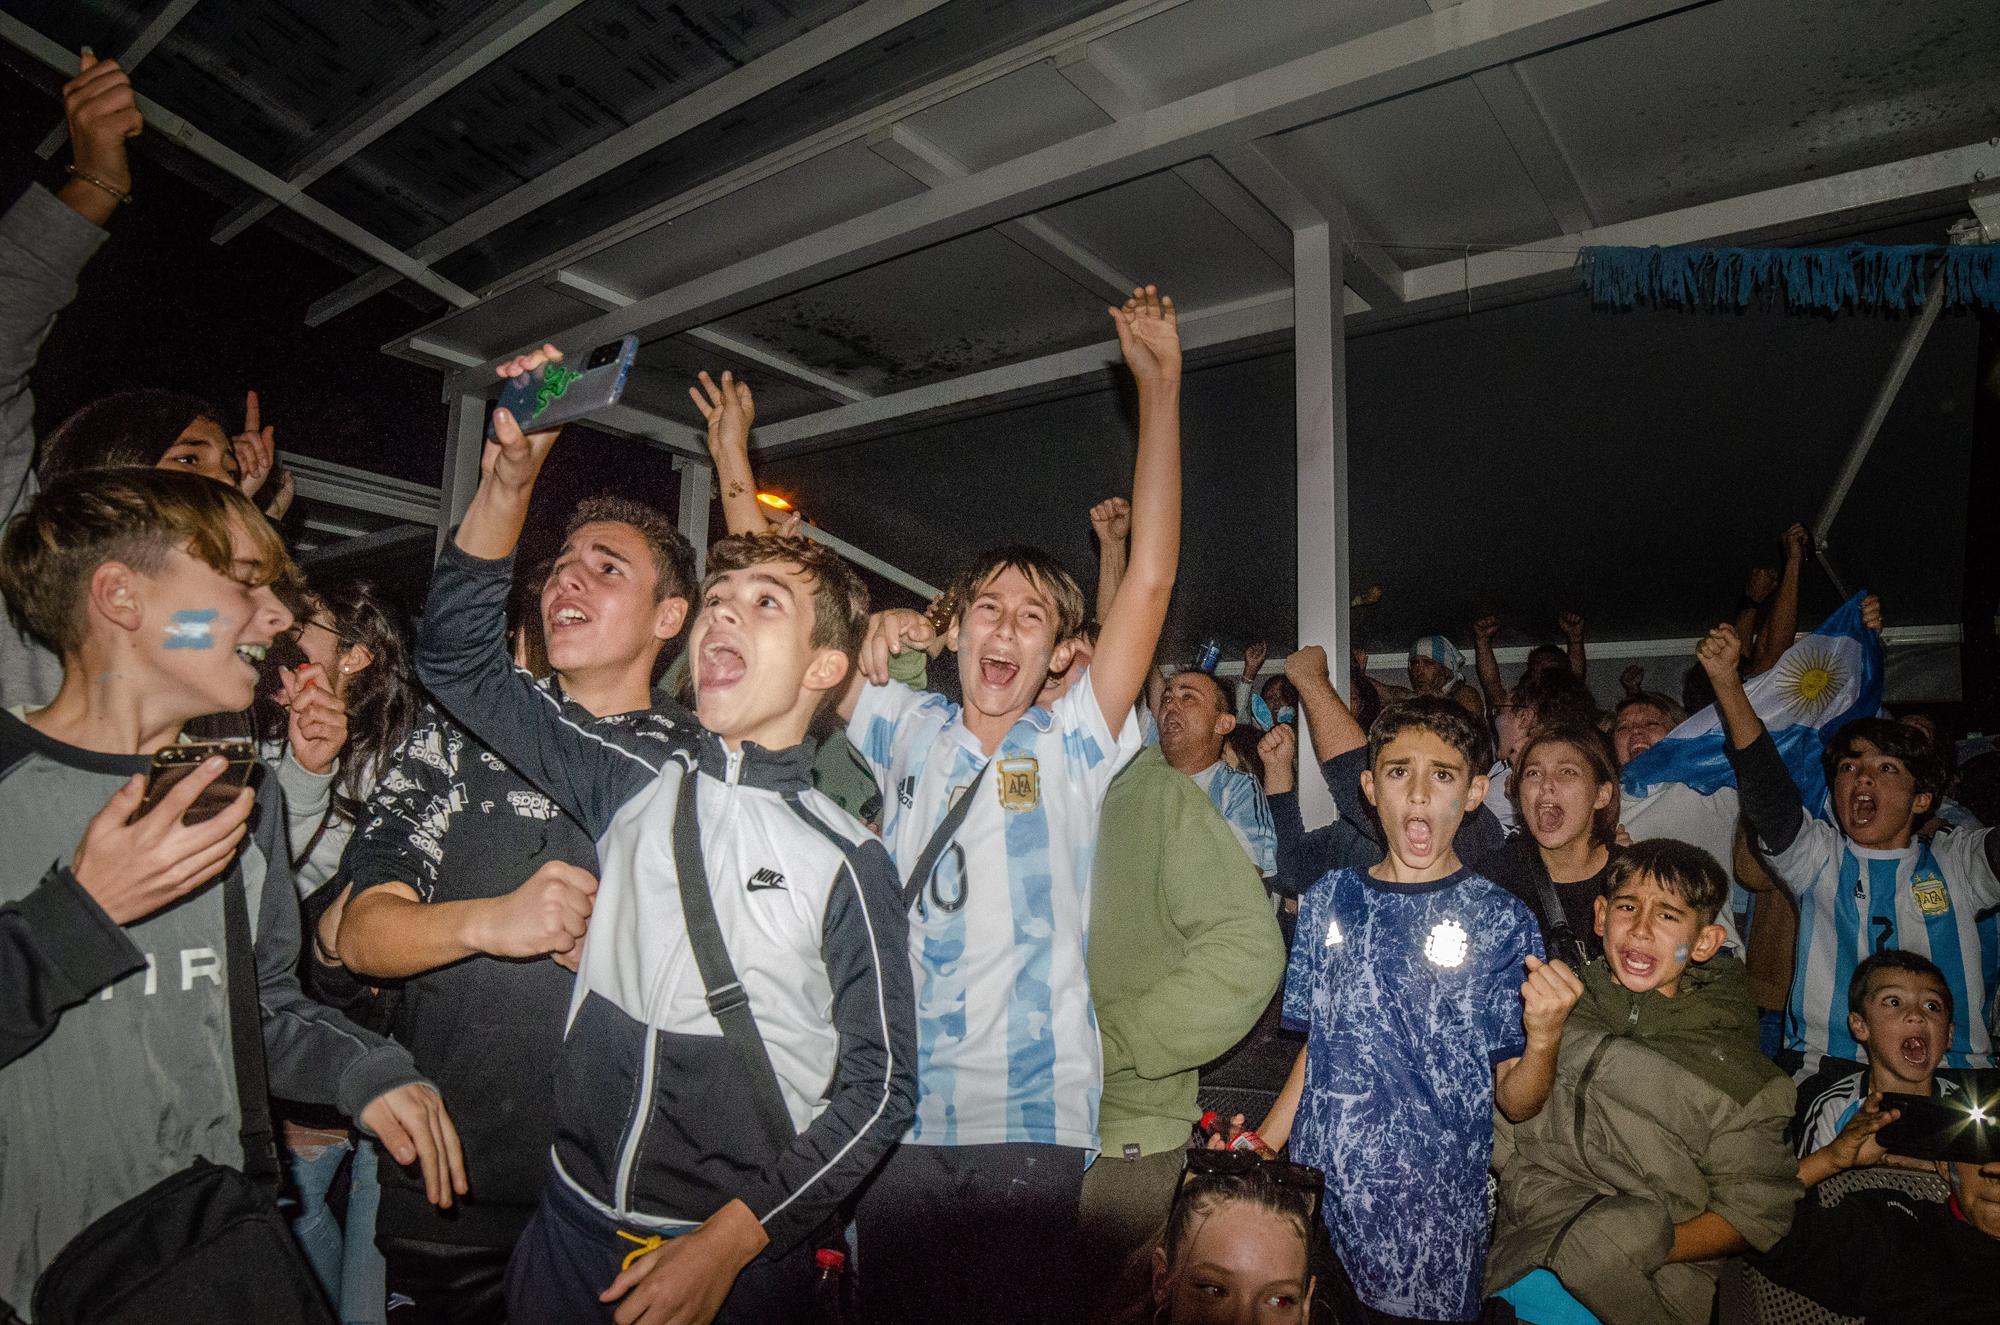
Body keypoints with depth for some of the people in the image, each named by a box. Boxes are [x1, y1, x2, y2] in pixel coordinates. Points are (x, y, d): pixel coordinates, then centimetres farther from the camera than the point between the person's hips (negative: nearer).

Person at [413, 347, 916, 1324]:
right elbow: (458, 658, 2)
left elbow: (878, 1082, -9)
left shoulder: (843, 860, -12)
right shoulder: (638, 784, -2)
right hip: (572, 1230, 3)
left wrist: (730, 1241, -15)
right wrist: (510, 477, -9)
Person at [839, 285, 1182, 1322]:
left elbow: (1150, 578, -8)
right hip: (898, 1114, 2)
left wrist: (1159, 384, -8)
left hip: (1032, 1119, -2)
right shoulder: (907, 733, 6)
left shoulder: (1072, 748, -1)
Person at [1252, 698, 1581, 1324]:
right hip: (1315, 1200, 3)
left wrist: (1544, 1038, -25)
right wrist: (1258, 1151, 0)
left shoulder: (1502, 921, -7)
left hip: (1432, 1220, -2)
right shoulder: (1330, 900, 1)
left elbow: (1515, 1101, -6)